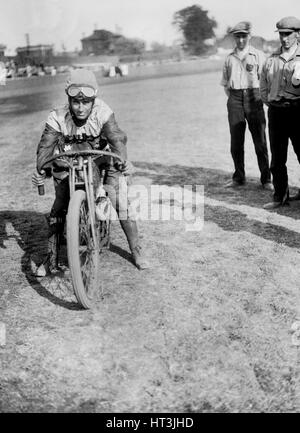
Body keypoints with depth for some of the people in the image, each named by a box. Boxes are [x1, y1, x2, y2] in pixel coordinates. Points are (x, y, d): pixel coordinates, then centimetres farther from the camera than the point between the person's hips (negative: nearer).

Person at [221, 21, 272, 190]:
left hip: (253, 97, -3)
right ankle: (239, 177, 14)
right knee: (236, 142, 3)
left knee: (260, 141, -4)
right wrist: (232, 98, 8)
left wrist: (260, 99, -6)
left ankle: (266, 179, 3)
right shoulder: (229, 58, 14)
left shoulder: (258, 55, 5)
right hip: (234, 99, 3)